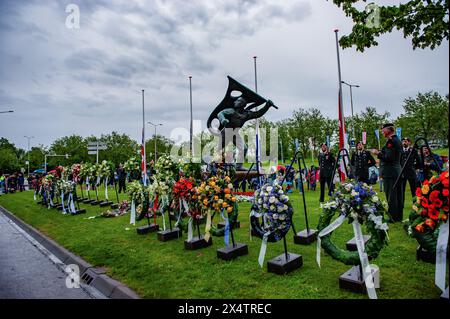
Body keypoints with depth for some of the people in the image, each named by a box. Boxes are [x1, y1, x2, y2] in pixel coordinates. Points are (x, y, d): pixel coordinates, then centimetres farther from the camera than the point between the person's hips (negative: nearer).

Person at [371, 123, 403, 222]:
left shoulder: (391, 141, -16)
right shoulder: (397, 140, 15)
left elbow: (388, 157, -22)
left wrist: (378, 153, -9)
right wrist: (381, 153, 14)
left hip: (390, 173, -10)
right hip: (397, 171, 10)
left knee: (391, 196, -4)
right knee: (398, 195, 14)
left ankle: (393, 217, 2)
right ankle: (399, 216, 23)